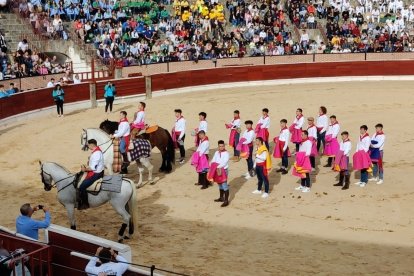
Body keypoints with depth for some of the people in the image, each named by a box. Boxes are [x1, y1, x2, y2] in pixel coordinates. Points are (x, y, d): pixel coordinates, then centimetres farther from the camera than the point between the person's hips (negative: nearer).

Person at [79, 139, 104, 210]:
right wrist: (86, 167, 9)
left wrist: (85, 169, -11)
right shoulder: (98, 151, 8)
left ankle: (85, 204, -3)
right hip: (98, 172, 11)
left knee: (82, 187, -13)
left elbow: (93, 168, -25)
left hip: (95, 174, -11)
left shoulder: (96, 153, -24)